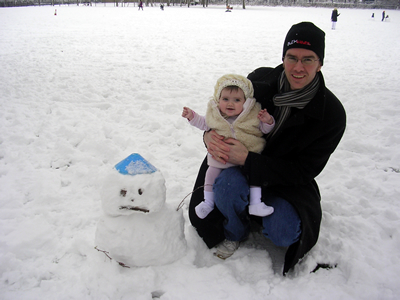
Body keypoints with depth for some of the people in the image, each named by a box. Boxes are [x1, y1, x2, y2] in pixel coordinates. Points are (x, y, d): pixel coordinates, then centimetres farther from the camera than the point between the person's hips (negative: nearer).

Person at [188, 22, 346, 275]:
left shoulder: (332, 113, -18)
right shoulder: (260, 80, -13)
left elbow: (304, 171, -19)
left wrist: (247, 159, -31)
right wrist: (210, 134, -24)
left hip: (287, 179, -1)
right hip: (241, 168, 1)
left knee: (283, 233, -26)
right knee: (227, 184, -33)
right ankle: (235, 233, 2)